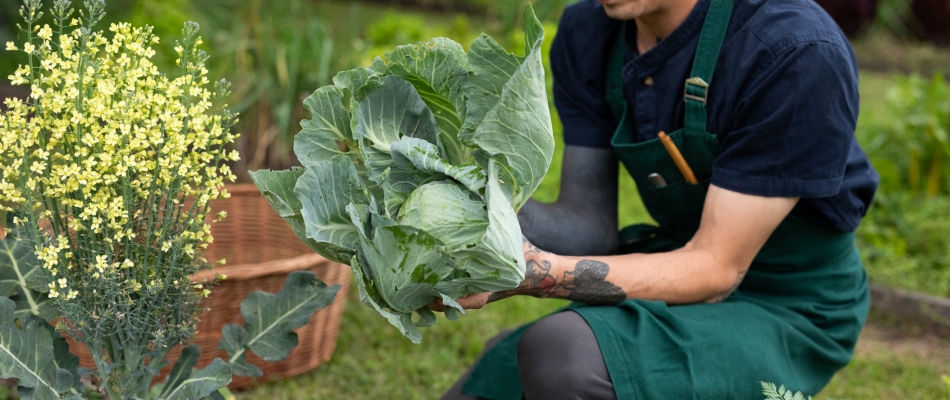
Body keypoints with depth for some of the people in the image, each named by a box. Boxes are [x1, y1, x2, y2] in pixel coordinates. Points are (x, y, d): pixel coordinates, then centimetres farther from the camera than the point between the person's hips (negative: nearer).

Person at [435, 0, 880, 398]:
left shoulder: (797, 53, -25)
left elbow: (715, 270, -23)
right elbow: (590, 223, -3)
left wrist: (538, 273, -35)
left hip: (784, 313, -6)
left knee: (563, 352, -30)